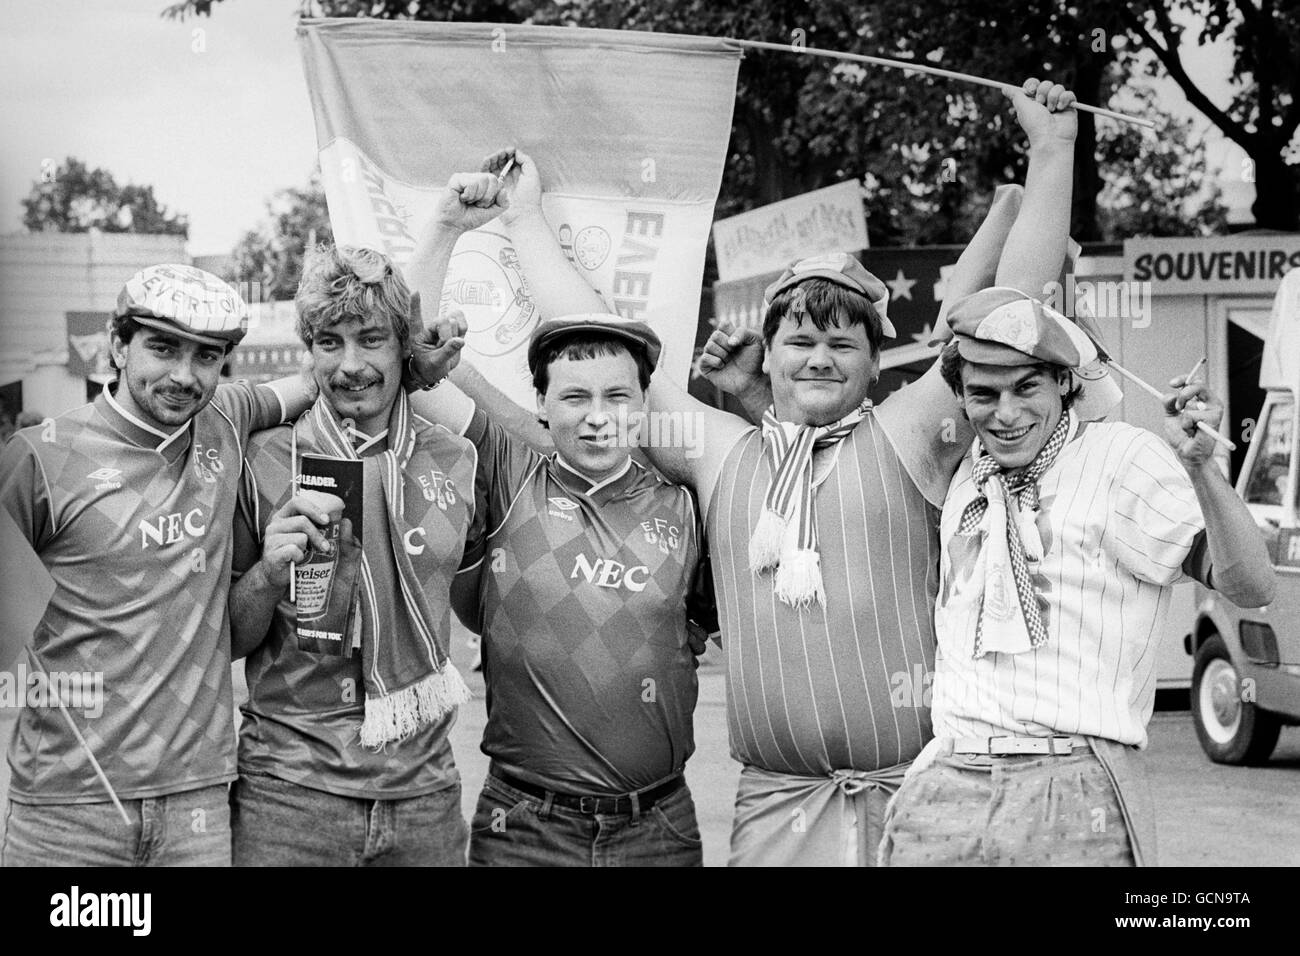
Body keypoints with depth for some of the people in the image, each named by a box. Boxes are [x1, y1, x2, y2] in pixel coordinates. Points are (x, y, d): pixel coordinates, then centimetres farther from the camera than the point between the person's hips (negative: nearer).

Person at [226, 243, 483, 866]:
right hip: (289, 786, -2)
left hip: (424, 787, 2)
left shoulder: (457, 463, 4)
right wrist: (268, 574, -15)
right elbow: (226, 640, 1)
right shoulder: (264, 461, -3)